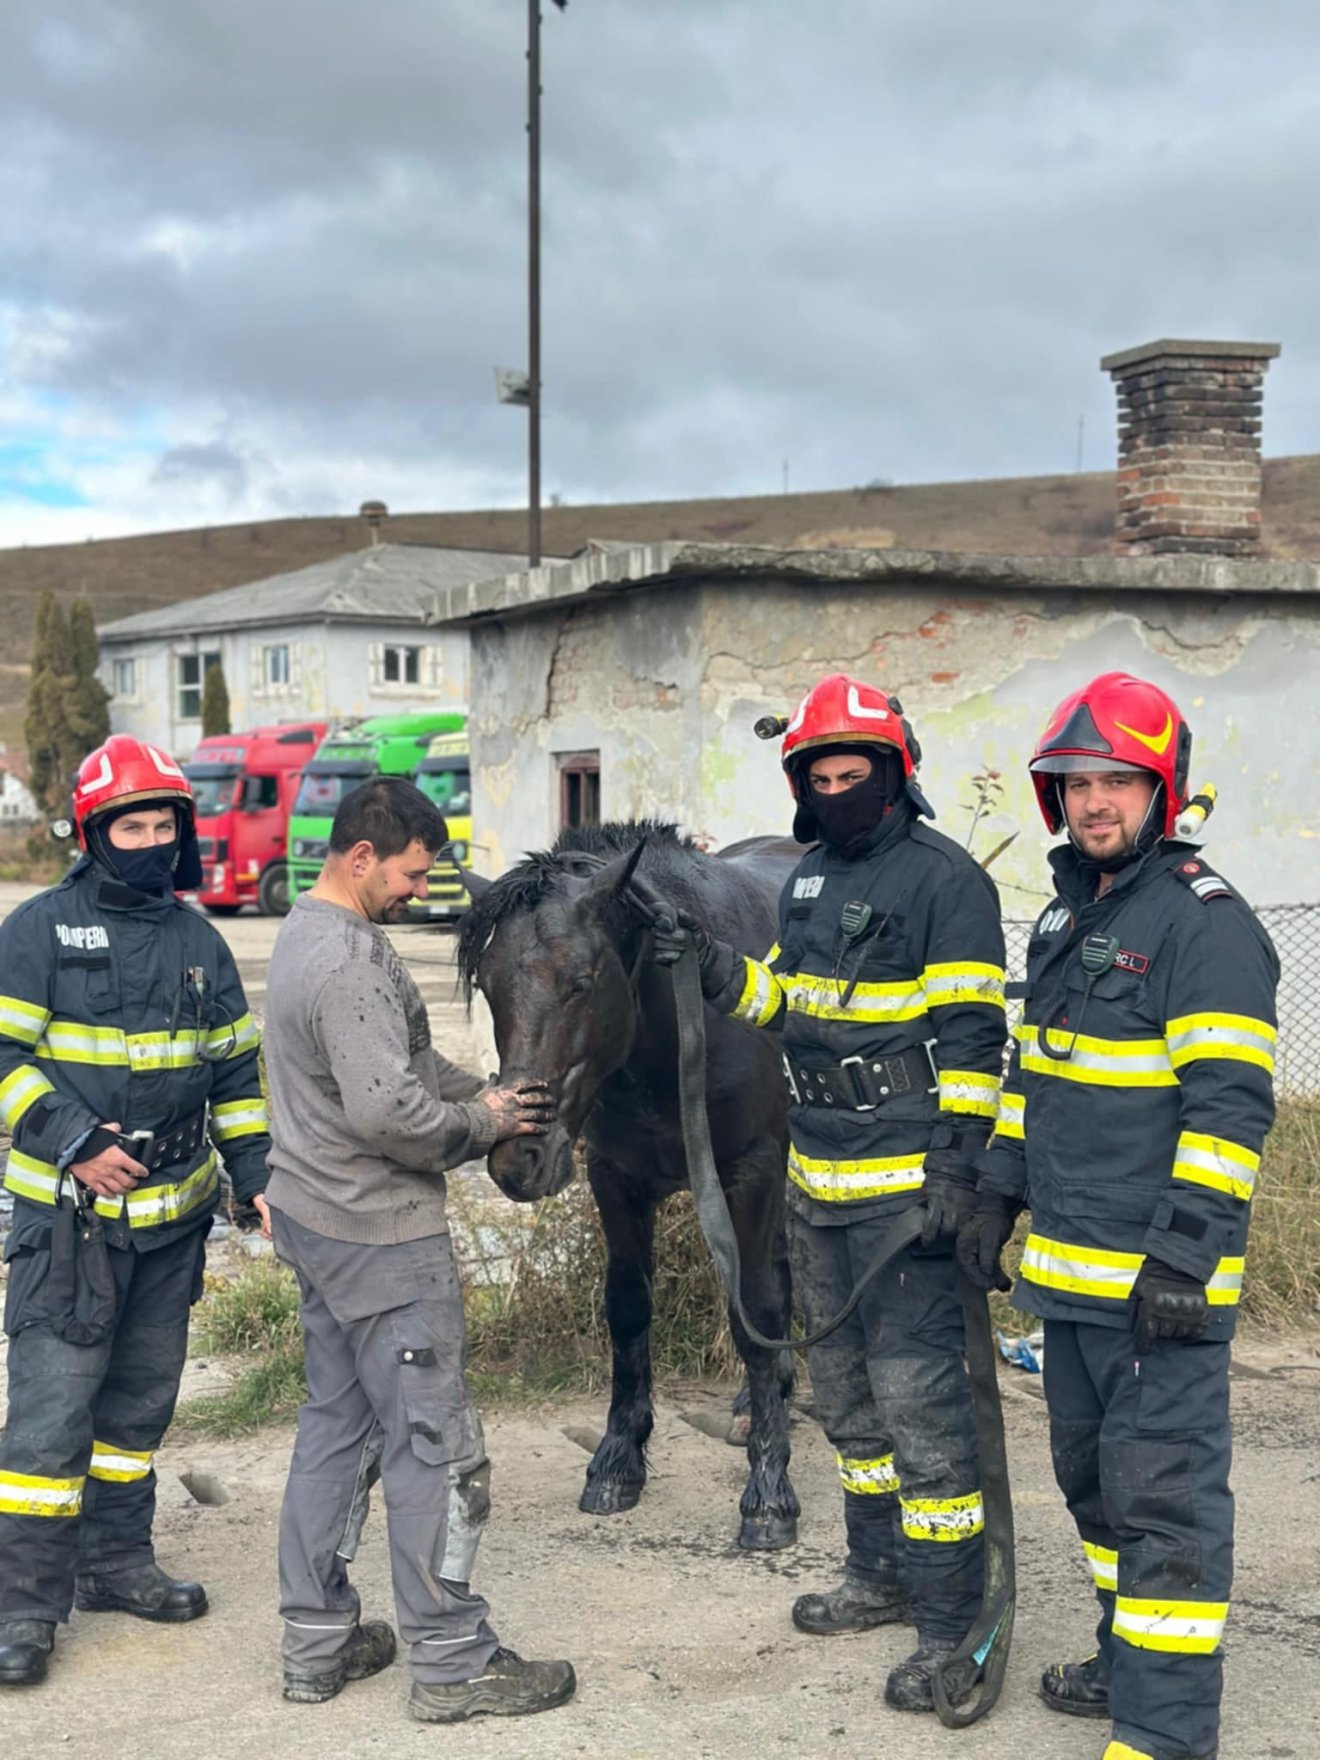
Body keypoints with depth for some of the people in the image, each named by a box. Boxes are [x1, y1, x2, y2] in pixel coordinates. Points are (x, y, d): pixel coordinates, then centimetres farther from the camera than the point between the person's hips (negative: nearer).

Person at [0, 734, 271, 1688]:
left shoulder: (199, 941, 9)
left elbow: (235, 1069, 16)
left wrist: (257, 1172, 7)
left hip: (174, 1216, 6)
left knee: (142, 1399, 15)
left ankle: (115, 1563, 31)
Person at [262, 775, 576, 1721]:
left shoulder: (307, 930, 11)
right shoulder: (353, 957, -22)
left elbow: (408, 1057, 18)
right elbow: (386, 1109, -29)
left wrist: (481, 1094, 4)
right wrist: (481, 1126, -13)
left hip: (317, 1219, 10)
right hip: (381, 1235, -10)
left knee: (336, 1425, 17)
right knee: (435, 1445, -1)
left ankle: (317, 1642, 25)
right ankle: (452, 1661, 9)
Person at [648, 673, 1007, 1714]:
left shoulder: (943, 879, -12)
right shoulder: (809, 879, 13)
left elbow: (971, 1033, -15)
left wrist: (958, 1167, -20)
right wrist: (713, 967, 1)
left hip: (904, 1186, -9)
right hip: (819, 1182, 9)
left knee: (918, 1397, -7)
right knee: (845, 1388, 18)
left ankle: (951, 1629, 2)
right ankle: (883, 1576, 34)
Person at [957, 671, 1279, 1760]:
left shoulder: (1205, 921, -13)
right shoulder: (1068, 917, 15)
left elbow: (1230, 1103, -19)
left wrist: (1184, 1251, -23)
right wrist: (998, 1198, 18)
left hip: (1156, 1275, -9)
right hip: (1070, 1265, 9)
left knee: (1163, 1493, -4)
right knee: (1092, 1475, 20)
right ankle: (1127, 1663, 35)